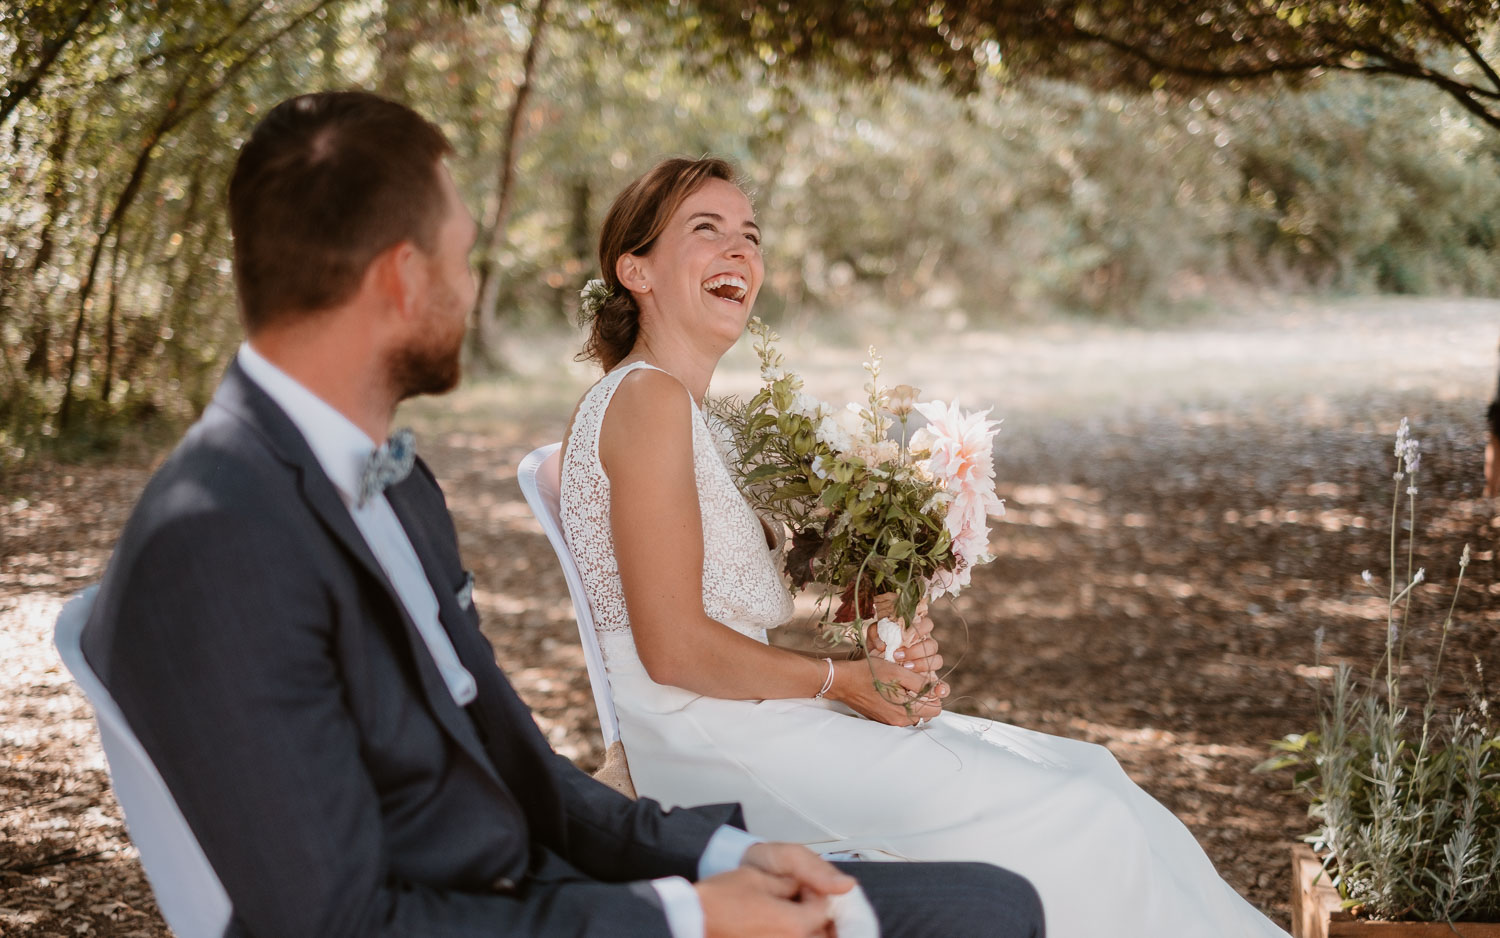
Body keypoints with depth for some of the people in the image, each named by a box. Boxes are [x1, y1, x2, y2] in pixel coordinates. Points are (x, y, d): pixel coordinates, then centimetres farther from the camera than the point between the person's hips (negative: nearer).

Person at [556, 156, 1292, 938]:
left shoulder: (685, 409, 19)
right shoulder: (648, 399, -12)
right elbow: (675, 649, -19)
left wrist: (884, 654, 0)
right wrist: (843, 680, -9)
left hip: (750, 719, 10)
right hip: (709, 740, -10)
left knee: (1083, 771, 3)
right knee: (1062, 815, -15)